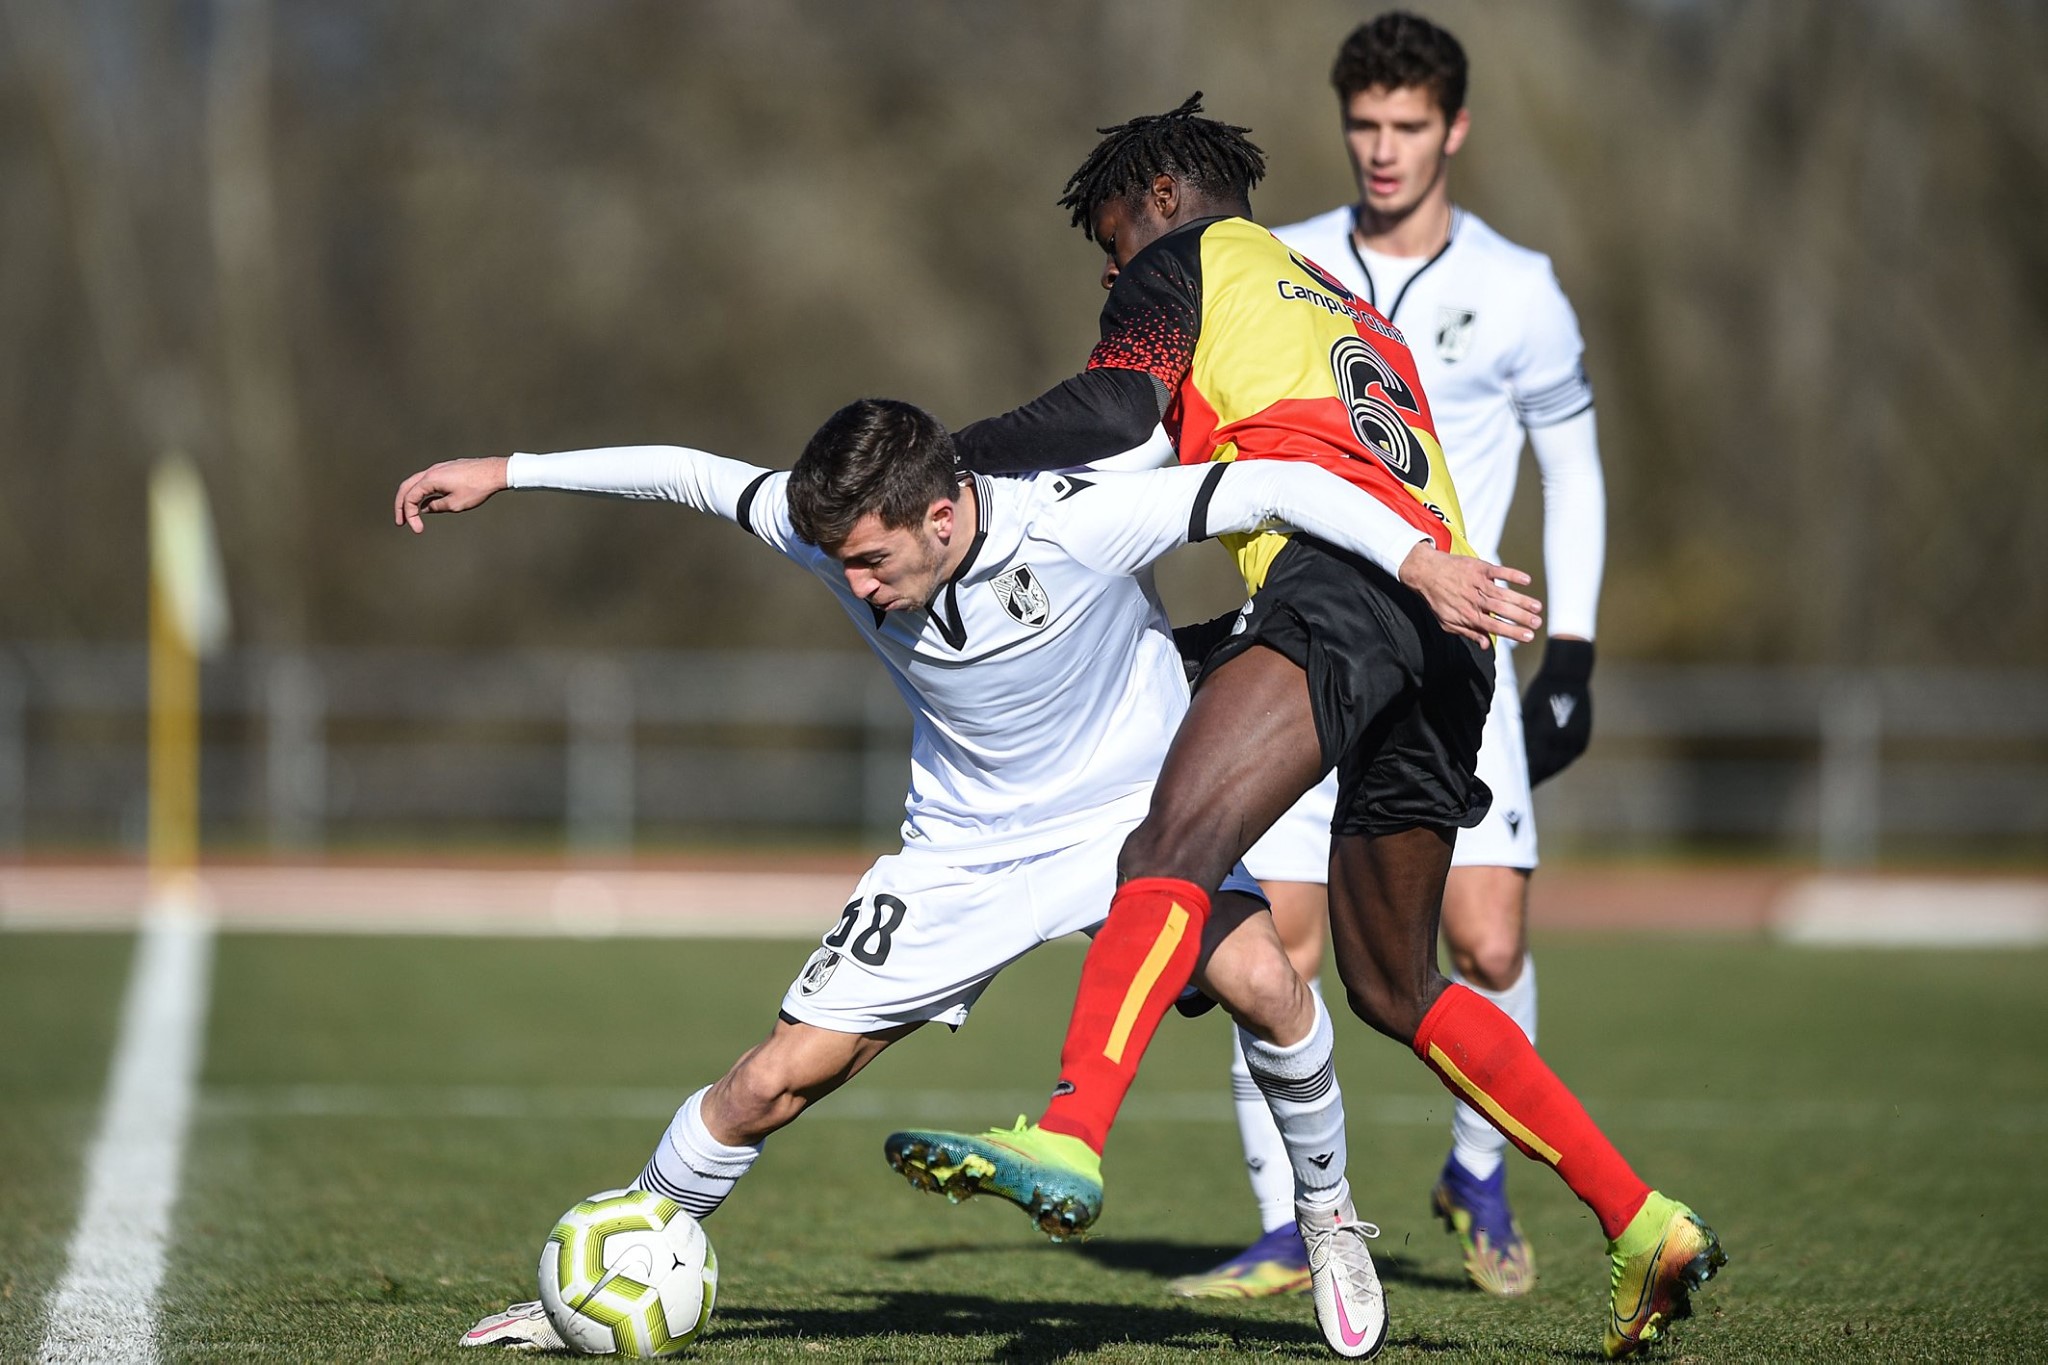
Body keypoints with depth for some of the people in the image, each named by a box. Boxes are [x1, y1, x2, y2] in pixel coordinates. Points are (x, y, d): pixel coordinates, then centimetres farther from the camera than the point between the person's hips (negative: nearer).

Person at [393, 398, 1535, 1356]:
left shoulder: (1075, 527, -30)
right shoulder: (834, 532, -17)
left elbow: (1280, 488, -27)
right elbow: (697, 475, 0)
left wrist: (1414, 555, -38)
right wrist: (506, 473, 3)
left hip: (1131, 813, -3)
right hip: (963, 844, 3)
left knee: (1261, 982, -31)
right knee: (778, 1079, -5)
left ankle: (1330, 1217, -4)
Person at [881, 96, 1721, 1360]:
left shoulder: (1191, 256, 17)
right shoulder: (1354, 316, 39)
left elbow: (1110, 412, -2)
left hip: (1343, 576, -8)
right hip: (1452, 636, 8)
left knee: (1175, 850, -27)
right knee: (1394, 986, 17)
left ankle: (1067, 1138, -51)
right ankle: (1644, 1227, 14)